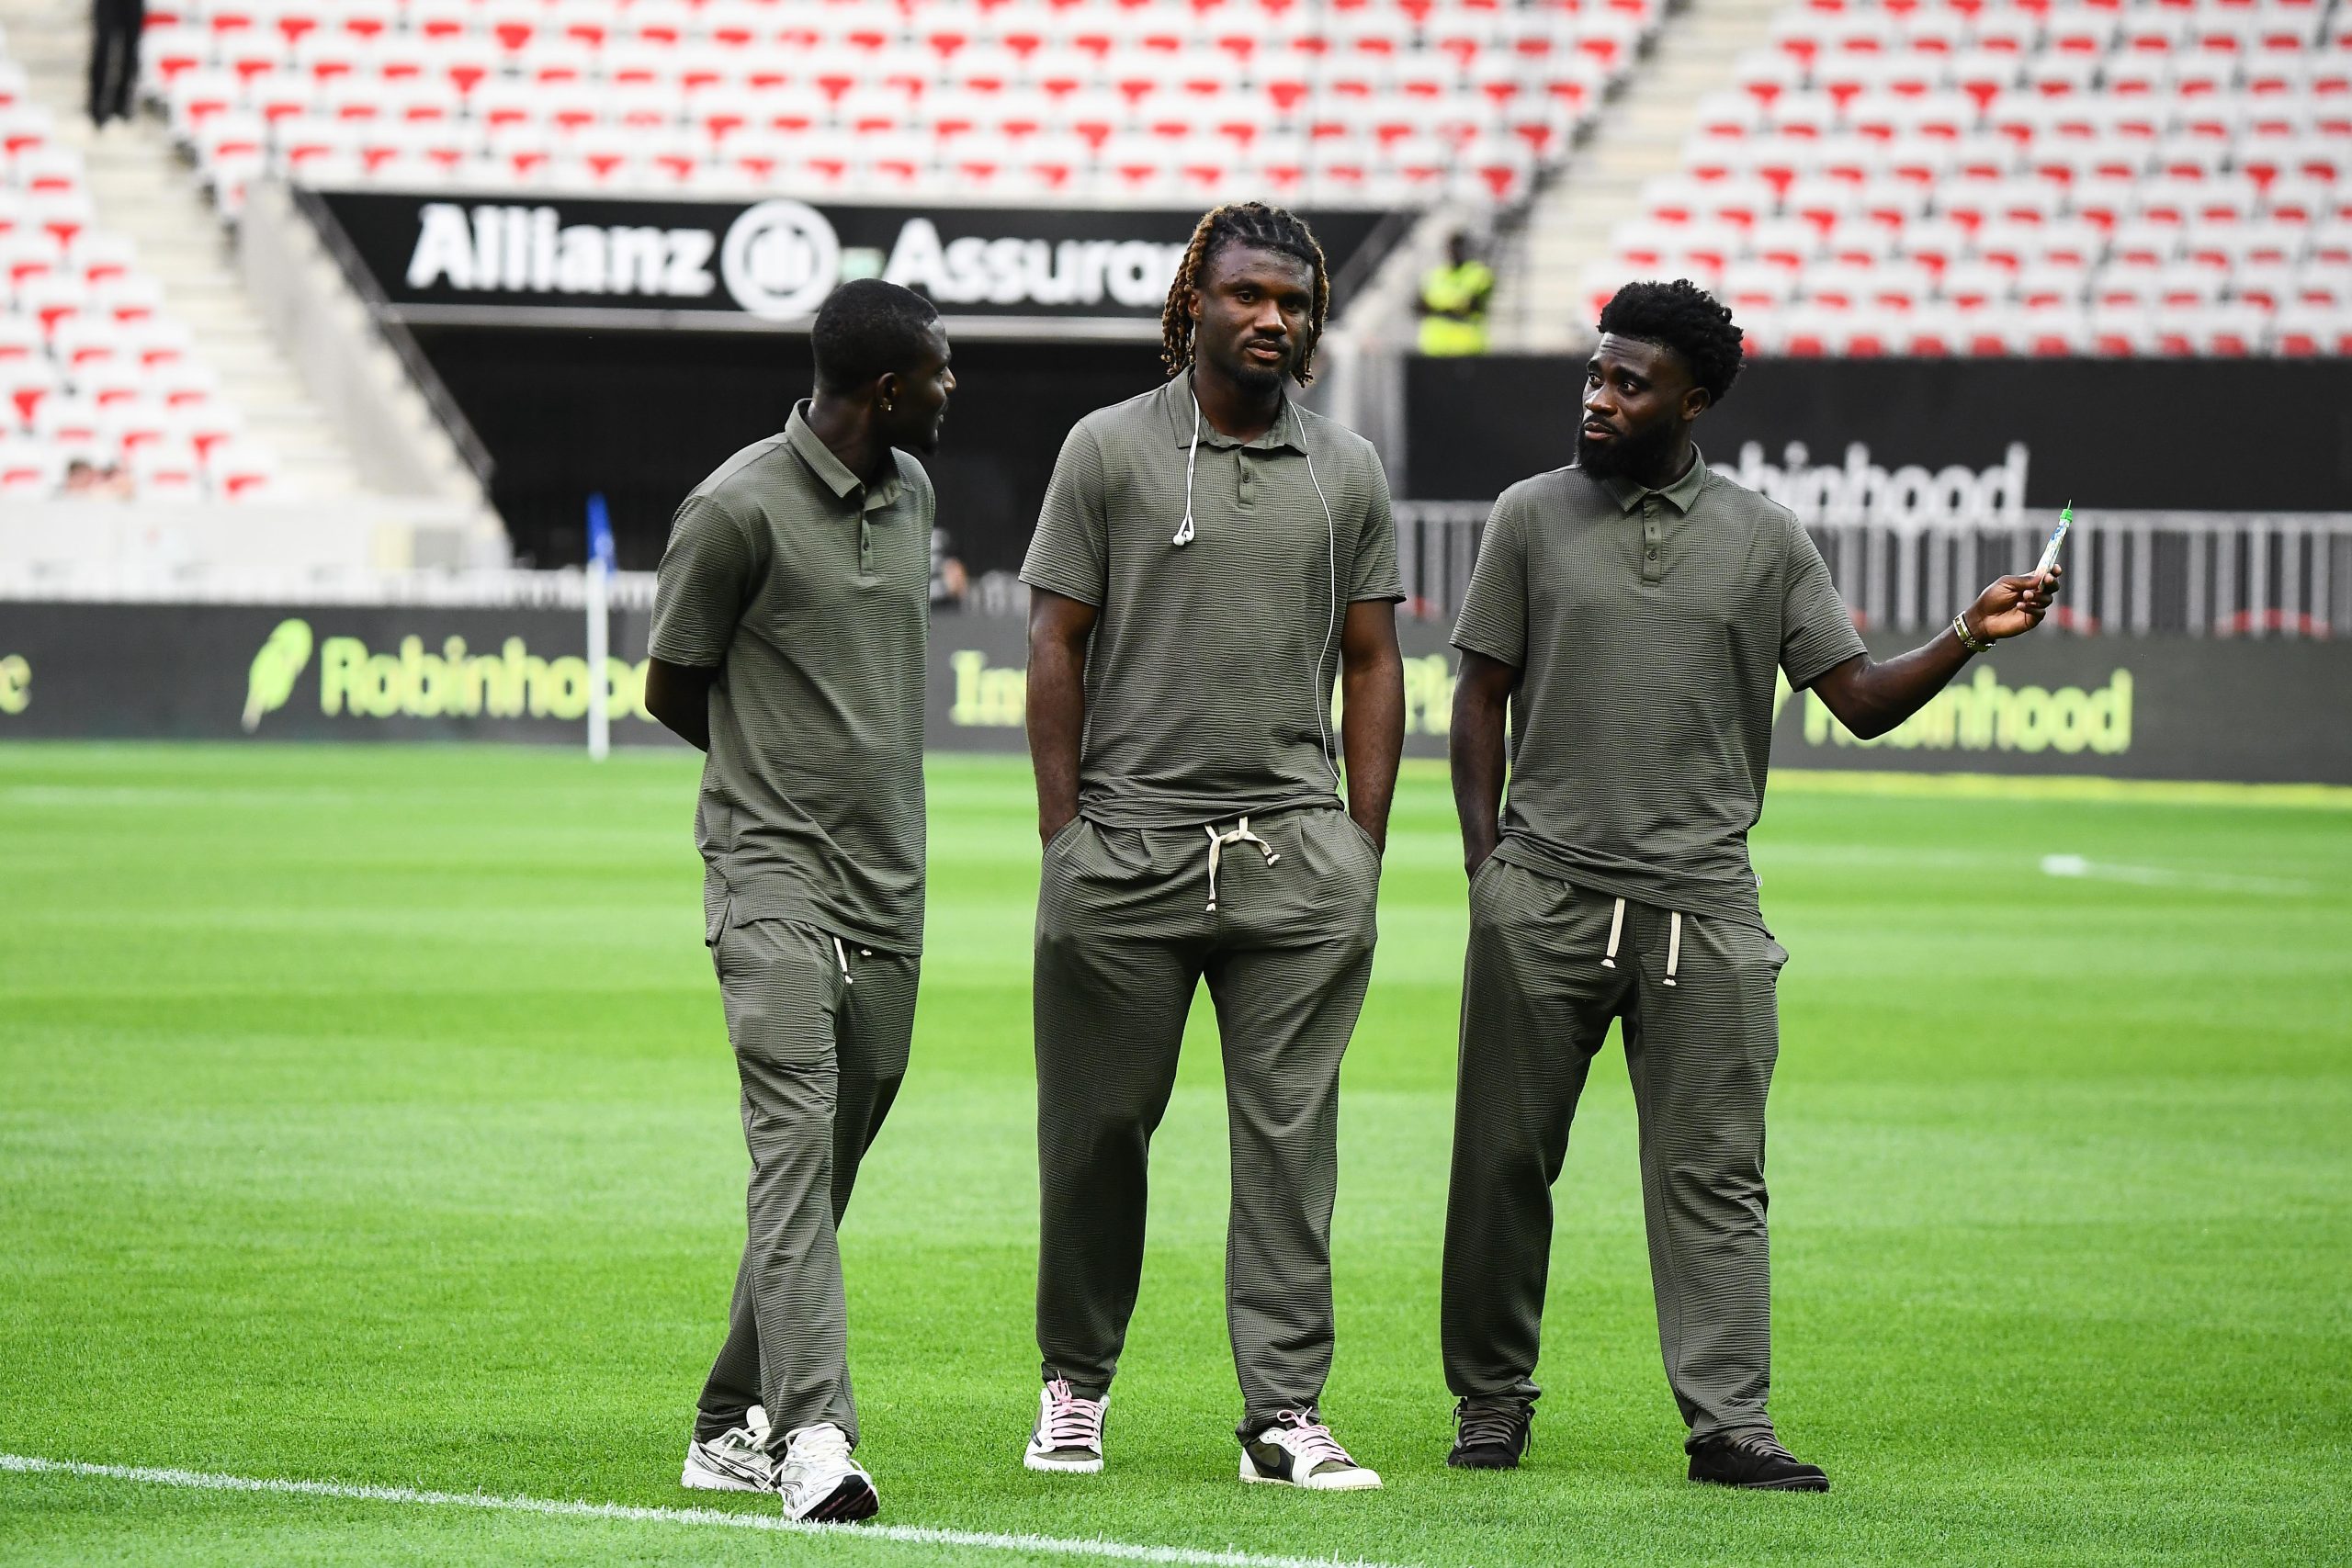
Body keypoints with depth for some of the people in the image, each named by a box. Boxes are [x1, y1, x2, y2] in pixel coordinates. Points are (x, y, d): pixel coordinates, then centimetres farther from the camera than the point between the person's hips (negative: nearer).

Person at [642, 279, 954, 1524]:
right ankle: (814, 1435, -29)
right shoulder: (738, 509, -10)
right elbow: (670, 692, 1)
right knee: (795, 1142, -18)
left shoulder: (911, 493, 14)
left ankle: (732, 1428, 20)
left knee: (832, 1166, 9)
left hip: (889, 888, 7)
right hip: (775, 870, -7)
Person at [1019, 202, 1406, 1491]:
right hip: (1129, 841, -2)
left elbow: (1372, 664, 14)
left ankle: (1283, 1412, -2)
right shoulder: (1109, 450, 4)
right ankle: (1074, 1386, 20)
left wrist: (1363, 852, 6)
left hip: (1296, 851, 2)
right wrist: (1065, 839, -4)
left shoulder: (1347, 472, 12)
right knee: (1098, 1129, 4)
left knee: (1290, 1137, -2)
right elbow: (1058, 645, 3)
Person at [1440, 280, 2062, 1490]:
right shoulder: (1533, 517, 7)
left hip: (1702, 900, 0)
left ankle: (1728, 1424, -5)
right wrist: (1484, 857, 1)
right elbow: (1482, 695, 9)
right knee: (1506, 1159, 3)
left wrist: (1969, 639, -9)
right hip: (1543, 892, 0)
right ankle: (1492, 1403, 16)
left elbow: (1861, 700, 7)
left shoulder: (1764, 541, 8)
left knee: (1711, 1169, -4)